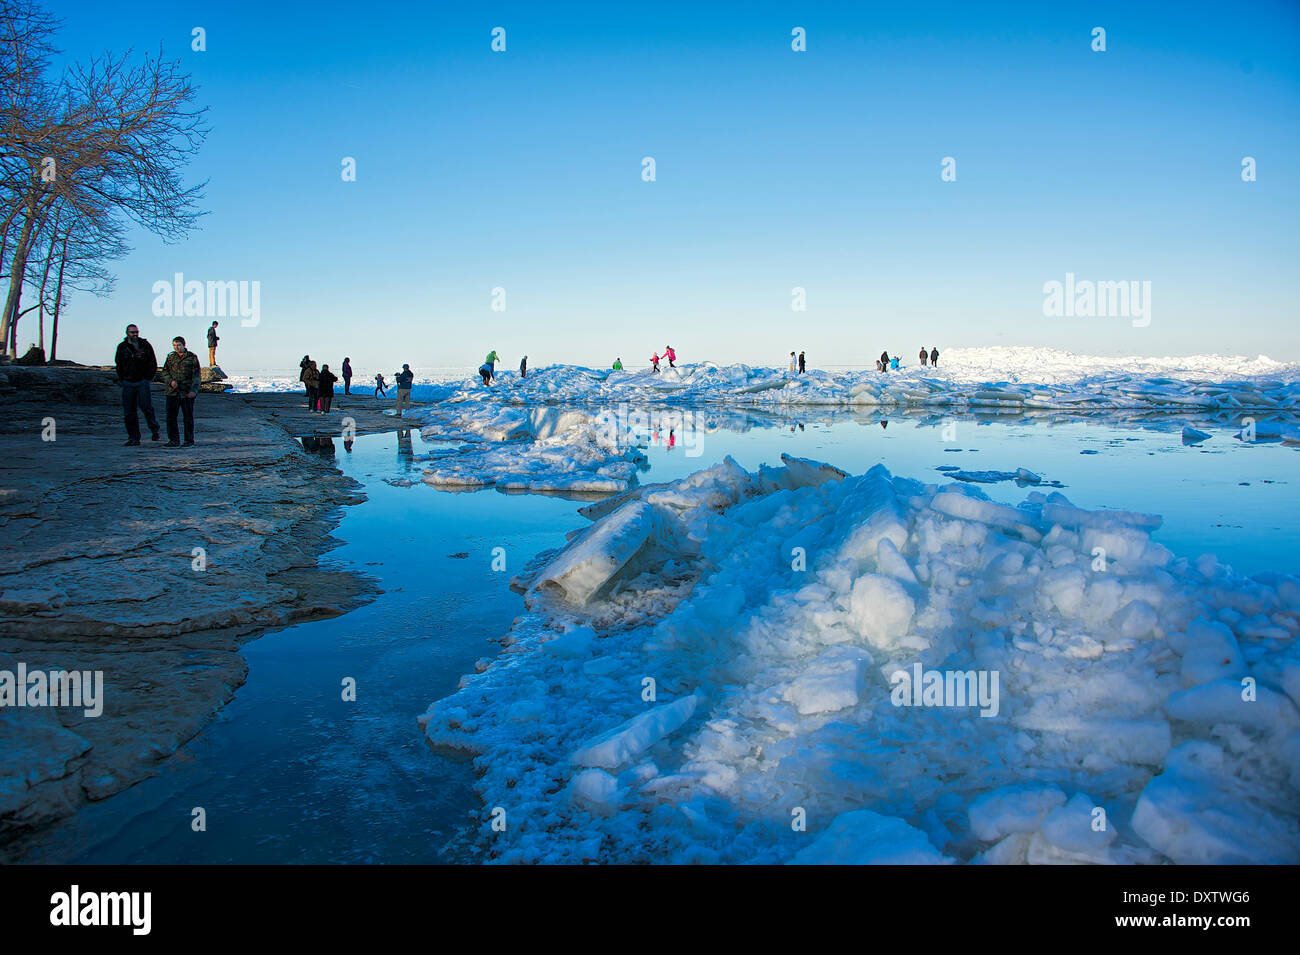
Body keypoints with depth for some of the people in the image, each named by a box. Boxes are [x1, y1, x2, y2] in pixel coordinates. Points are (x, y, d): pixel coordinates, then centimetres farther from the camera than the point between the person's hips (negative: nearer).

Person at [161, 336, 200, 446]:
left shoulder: (192, 357, 1)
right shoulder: (170, 357, 12)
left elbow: (196, 375, -3)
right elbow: (165, 372, 12)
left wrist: (193, 390, -12)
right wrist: (170, 381, -8)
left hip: (187, 393, -3)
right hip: (172, 392, 3)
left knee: (188, 417, 5)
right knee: (171, 416, -1)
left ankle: (189, 440, 15)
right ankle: (174, 440, 5)